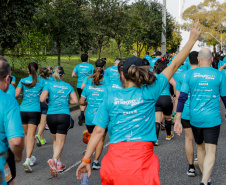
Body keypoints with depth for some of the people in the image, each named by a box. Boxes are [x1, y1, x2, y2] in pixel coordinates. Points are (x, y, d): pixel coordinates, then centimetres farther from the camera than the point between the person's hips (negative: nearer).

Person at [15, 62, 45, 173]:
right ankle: (28, 160, -19)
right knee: (31, 135, -5)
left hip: (23, 110, 2)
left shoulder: (23, 81, 3)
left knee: (26, 134, 17)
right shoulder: (41, 82, 2)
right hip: (35, 110, -2)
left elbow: (16, 94, -9)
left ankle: (30, 157, 28)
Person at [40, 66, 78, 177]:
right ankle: (54, 160, -29)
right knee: (60, 142, -3)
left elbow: (42, 99, -11)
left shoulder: (49, 85, 3)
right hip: (64, 115, -1)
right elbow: (75, 101, 2)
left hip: (51, 115, 1)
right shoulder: (68, 86, 9)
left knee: (56, 140, 19)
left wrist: (48, 101, 10)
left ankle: (59, 164, 20)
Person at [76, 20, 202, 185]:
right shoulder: (149, 93, 2)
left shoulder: (110, 97, 5)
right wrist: (192, 39, 20)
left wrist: (86, 160, 8)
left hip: (115, 158, 2)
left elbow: (98, 131, 2)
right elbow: (174, 66, 10)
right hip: (142, 157, -2)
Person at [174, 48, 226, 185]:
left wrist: (178, 121, -1)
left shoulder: (190, 74, -1)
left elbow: (182, 98, -4)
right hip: (212, 119, -3)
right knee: (211, 152, -2)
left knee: (200, 148, 21)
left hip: (195, 118, 3)